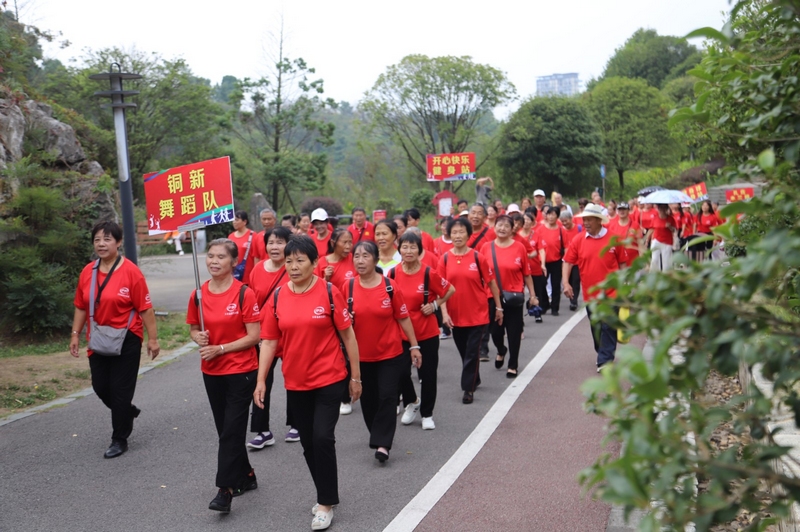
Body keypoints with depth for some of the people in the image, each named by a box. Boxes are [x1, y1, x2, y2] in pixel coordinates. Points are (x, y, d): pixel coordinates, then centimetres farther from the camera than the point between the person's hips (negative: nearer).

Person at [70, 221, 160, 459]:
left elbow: (145, 308, -13)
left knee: (120, 390, 3)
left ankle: (120, 440, 19)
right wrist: (75, 334, 7)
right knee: (100, 387, 12)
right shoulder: (87, 272, 2)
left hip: (126, 340, -5)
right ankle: (128, 412, 41)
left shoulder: (131, 271, -15)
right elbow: (81, 306, 11)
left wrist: (152, 338, -12)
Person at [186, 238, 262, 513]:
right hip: (211, 372, 5)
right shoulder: (198, 295, 0)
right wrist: (199, 338, -10)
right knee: (226, 429, 14)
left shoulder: (244, 294, -13)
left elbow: (254, 336, -13)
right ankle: (246, 476, 31)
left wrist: (220, 348, -19)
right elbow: (193, 329, 12)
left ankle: (225, 490, 1)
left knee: (231, 431, -5)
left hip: (241, 371, -5)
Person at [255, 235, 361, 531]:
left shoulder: (329, 292, -10)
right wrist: (261, 380, -3)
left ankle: (326, 503, 10)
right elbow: (269, 341, 2)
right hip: (295, 383, 4)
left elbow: (347, 335, -5)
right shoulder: (277, 298, -2)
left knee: (322, 438, -9)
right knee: (308, 442, 13)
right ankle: (325, 495, 33)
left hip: (330, 379, -4)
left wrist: (356, 377, -3)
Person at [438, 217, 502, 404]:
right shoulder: (444, 259, -3)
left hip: (477, 315, -3)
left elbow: (491, 282, 1)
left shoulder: (478, 257, -7)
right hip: (455, 316, 3)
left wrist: (498, 307, 4)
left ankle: (468, 389, 10)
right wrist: (444, 312, -11)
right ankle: (474, 380, 38)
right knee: (464, 352, 17)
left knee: (472, 353, -1)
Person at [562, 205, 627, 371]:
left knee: (608, 327, -4)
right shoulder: (578, 240, -2)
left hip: (610, 292, -3)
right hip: (590, 294, 3)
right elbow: (567, 262, 2)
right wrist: (566, 283, -10)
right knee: (596, 328, 15)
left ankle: (605, 360, 2)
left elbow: (622, 264, 3)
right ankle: (604, 356, 33)